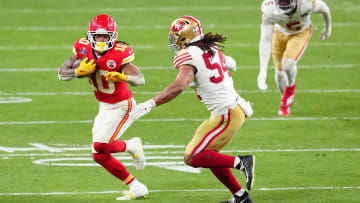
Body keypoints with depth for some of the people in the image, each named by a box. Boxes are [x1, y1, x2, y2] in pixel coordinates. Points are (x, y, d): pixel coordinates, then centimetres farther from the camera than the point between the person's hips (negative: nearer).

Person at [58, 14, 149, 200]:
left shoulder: (119, 54, -23)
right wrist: (79, 71, -25)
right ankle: (136, 188, 15)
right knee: (99, 155, 6)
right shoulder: (84, 49, -7)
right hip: (104, 107, 7)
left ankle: (132, 147, 9)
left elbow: (140, 80, -32)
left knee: (101, 146, -20)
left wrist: (122, 77, -51)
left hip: (122, 106, -7)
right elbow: (62, 74, -5)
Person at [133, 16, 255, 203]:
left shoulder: (190, 57, -15)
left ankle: (241, 162, -13)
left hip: (226, 115, -9)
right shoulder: (212, 49, 11)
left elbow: (178, 86, -29)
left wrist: (150, 104, -29)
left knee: (192, 158, -8)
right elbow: (229, 63, 32)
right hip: (236, 107, 9)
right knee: (209, 156, 19)